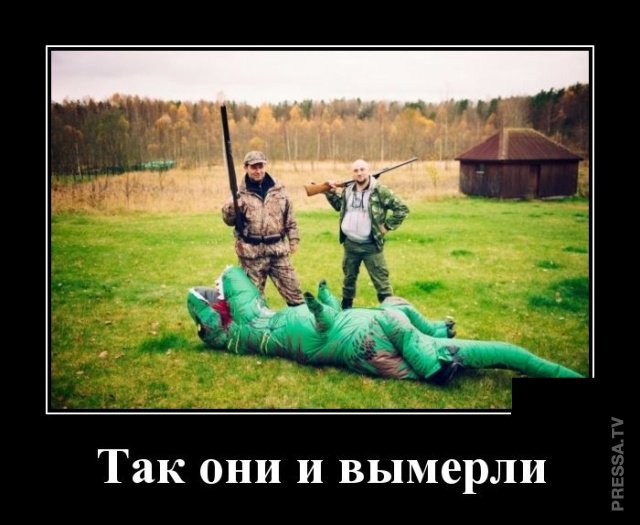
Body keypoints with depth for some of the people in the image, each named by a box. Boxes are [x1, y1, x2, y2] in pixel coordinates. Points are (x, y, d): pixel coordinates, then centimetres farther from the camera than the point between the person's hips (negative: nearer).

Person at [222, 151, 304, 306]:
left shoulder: (278, 189, 5)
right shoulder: (241, 193, -2)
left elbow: (290, 217, 11)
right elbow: (229, 220, -3)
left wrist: (293, 240, 8)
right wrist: (231, 206, -22)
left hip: (278, 249, 2)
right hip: (251, 252, -2)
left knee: (292, 287, 8)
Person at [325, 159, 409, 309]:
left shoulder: (380, 191, -12)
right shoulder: (348, 190, 5)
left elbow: (402, 209, -10)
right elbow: (339, 206, 25)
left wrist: (387, 226, -10)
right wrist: (330, 193, 11)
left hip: (371, 246, -5)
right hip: (350, 244, 5)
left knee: (380, 280, 0)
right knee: (349, 277, 20)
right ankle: (346, 308, 36)